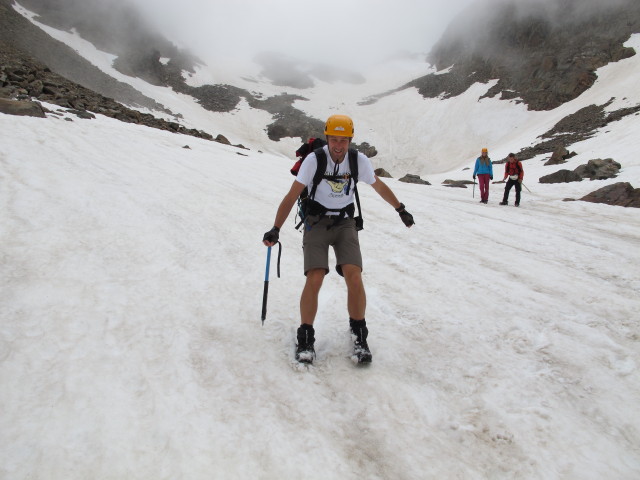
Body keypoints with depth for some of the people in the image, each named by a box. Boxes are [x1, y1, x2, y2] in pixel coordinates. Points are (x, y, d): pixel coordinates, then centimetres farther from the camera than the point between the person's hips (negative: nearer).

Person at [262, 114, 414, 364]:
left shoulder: (360, 161, -7)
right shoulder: (314, 159, -15)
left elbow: (380, 187, 11)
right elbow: (292, 195, -15)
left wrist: (401, 210, 21)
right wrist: (275, 229, -23)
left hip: (345, 223, 2)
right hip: (316, 222, -2)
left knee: (354, 276, -17)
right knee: (314, 279, -17)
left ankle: (359, 336, 2)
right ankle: (305, 338, 1)